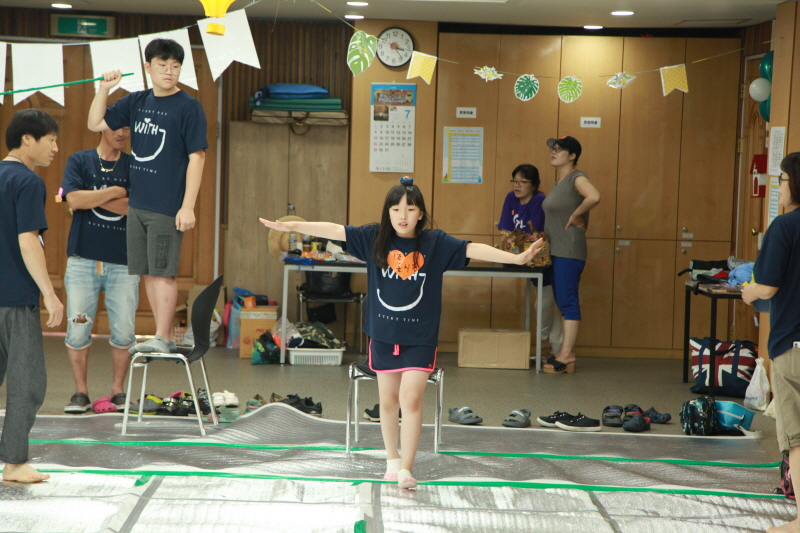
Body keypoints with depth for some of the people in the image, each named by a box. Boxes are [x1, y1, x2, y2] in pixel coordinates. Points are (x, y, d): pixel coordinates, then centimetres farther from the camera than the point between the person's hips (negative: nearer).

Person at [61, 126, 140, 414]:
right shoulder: (79, 161, 7)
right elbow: (74, 200, -9)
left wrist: (91, 198, -7)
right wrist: (116, 192, -5)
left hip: (123, 261, 1)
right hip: (83, 260, -1)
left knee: (124, 331, -1)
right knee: (78, 328, -1)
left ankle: (118, 391, 13)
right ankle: (80, 392, 11)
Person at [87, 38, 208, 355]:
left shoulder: (188, 108, -6)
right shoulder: (137, 102, 11)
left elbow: (196, 157, -10)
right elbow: (96, 124, 18)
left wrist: (188, 207, -16)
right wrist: (104, 89, 3)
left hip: (168, 208, -6)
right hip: (137, 204, 6)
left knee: (163, 272, -5)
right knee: (148, 272, 9)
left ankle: (162, 339, 2)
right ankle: (164, 337, 17)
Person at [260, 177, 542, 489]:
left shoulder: (435, 243, -6)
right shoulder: (375, 239, -2)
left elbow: (473, 250, -14)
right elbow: (334, 230, -5)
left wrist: (517, 258, -23)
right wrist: (291, 226, -11)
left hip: (420, 337, -2)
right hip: (383, 334, 2)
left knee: (411, 399, -11)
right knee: (388, 400, 13)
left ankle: (406, 469, -6)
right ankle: (392, 460, 29)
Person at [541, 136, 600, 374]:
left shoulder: (576, 178, -11)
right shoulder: (559, 182, 17)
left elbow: (594, 197, -31)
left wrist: (575, 216, -19)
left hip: (569, 251, -10)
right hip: (556, 251, 10)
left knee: (568, 302, -9)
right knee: (562, 301, 11)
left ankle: (567, 356, -9)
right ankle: (565, 352, 15)